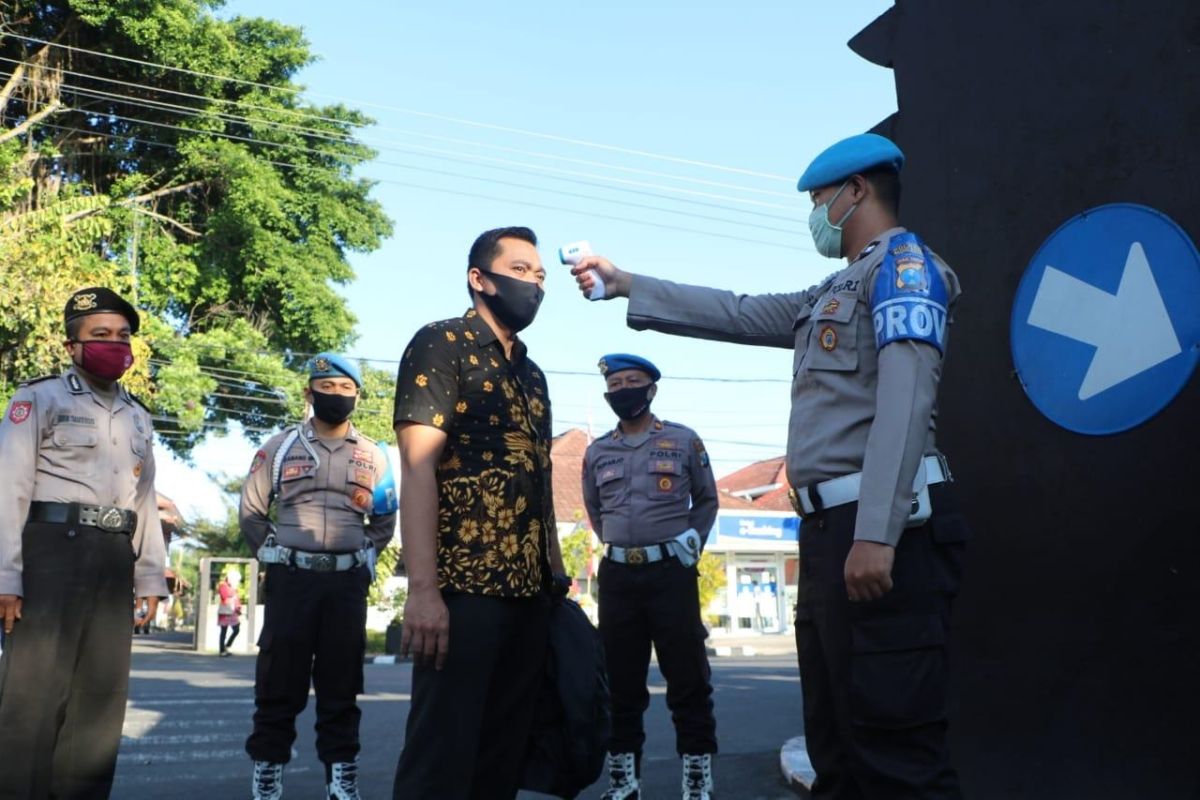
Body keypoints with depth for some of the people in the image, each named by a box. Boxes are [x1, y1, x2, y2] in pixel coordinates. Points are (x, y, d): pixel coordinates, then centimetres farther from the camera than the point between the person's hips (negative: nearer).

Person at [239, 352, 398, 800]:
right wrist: (273, 555, 3)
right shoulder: (279, 448, 6)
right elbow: (251, 512, 11)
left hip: (348, 582, 1)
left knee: (341, 683, 6)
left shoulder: (374, 456, 10)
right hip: (290, 579, -1)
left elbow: (385, 522, 18)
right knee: (279, 681, 1)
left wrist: (363, 558, 6)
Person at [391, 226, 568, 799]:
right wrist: (423, 589, -21)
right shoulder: (440, 345, -3)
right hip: (464, 588, -7)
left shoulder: (532, 375, 19)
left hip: (529, 592, 8)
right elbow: (417, 467, -13)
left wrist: (556, 575, 15)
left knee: (505, 753, 12)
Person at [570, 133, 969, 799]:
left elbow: (905, 398, -17)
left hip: (882, 529, -10)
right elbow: (735, 314, 32)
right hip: (832, 529, 10)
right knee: (836, 745, 11)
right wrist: (622, 283, 34)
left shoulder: (902, 261, -3)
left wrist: (875, 535, -26)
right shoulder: (834, 294, 27)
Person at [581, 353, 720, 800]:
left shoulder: (683, 441, 4)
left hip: (671, 571, -3)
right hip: (617, 575, 3)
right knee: (620, 682, 8)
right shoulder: (596, 453, 11)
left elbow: (707, 500, 14)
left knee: (688, 679, -2)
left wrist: (693, 539, 1)